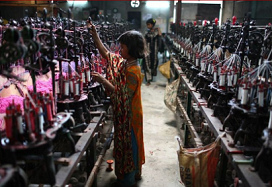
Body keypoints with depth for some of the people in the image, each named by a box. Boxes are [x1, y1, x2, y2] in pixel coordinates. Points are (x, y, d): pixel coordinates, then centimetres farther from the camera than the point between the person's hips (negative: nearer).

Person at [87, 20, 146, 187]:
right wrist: (95, 35, 5)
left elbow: (122, 95, -26)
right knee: (127, 143, 22)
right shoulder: (124, 61, 0)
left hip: (129, 115, -9)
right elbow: (106, 54, 10)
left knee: (128, 144, 8)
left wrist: (103, 80, -26)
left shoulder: (133, 71, -26)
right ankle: (135, 173, 43)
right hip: (123, 113, 9)